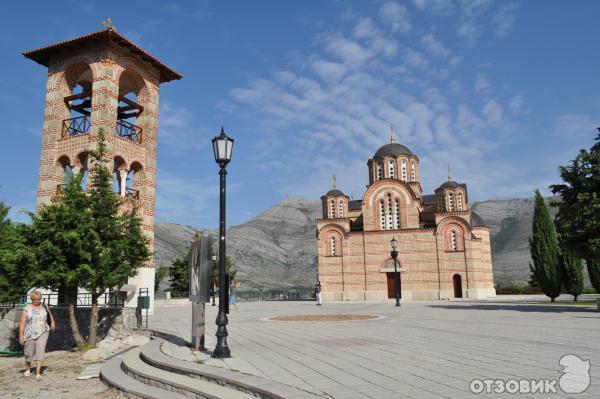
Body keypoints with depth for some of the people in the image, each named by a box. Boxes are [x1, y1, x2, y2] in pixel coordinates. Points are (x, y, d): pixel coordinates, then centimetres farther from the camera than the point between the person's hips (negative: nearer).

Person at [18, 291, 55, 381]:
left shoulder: (44, 306, 1)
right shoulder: (26, 309, -8)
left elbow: (49, 314, 22)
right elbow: (22, 323, -12)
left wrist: (52, 322, 31)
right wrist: (21, 336, -16)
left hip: (42, 333, 1)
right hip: (30, 334, -1)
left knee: (40, 351, -11)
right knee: (29, 353, 11)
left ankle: (38, 373, -13)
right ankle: (28, 369, 38)